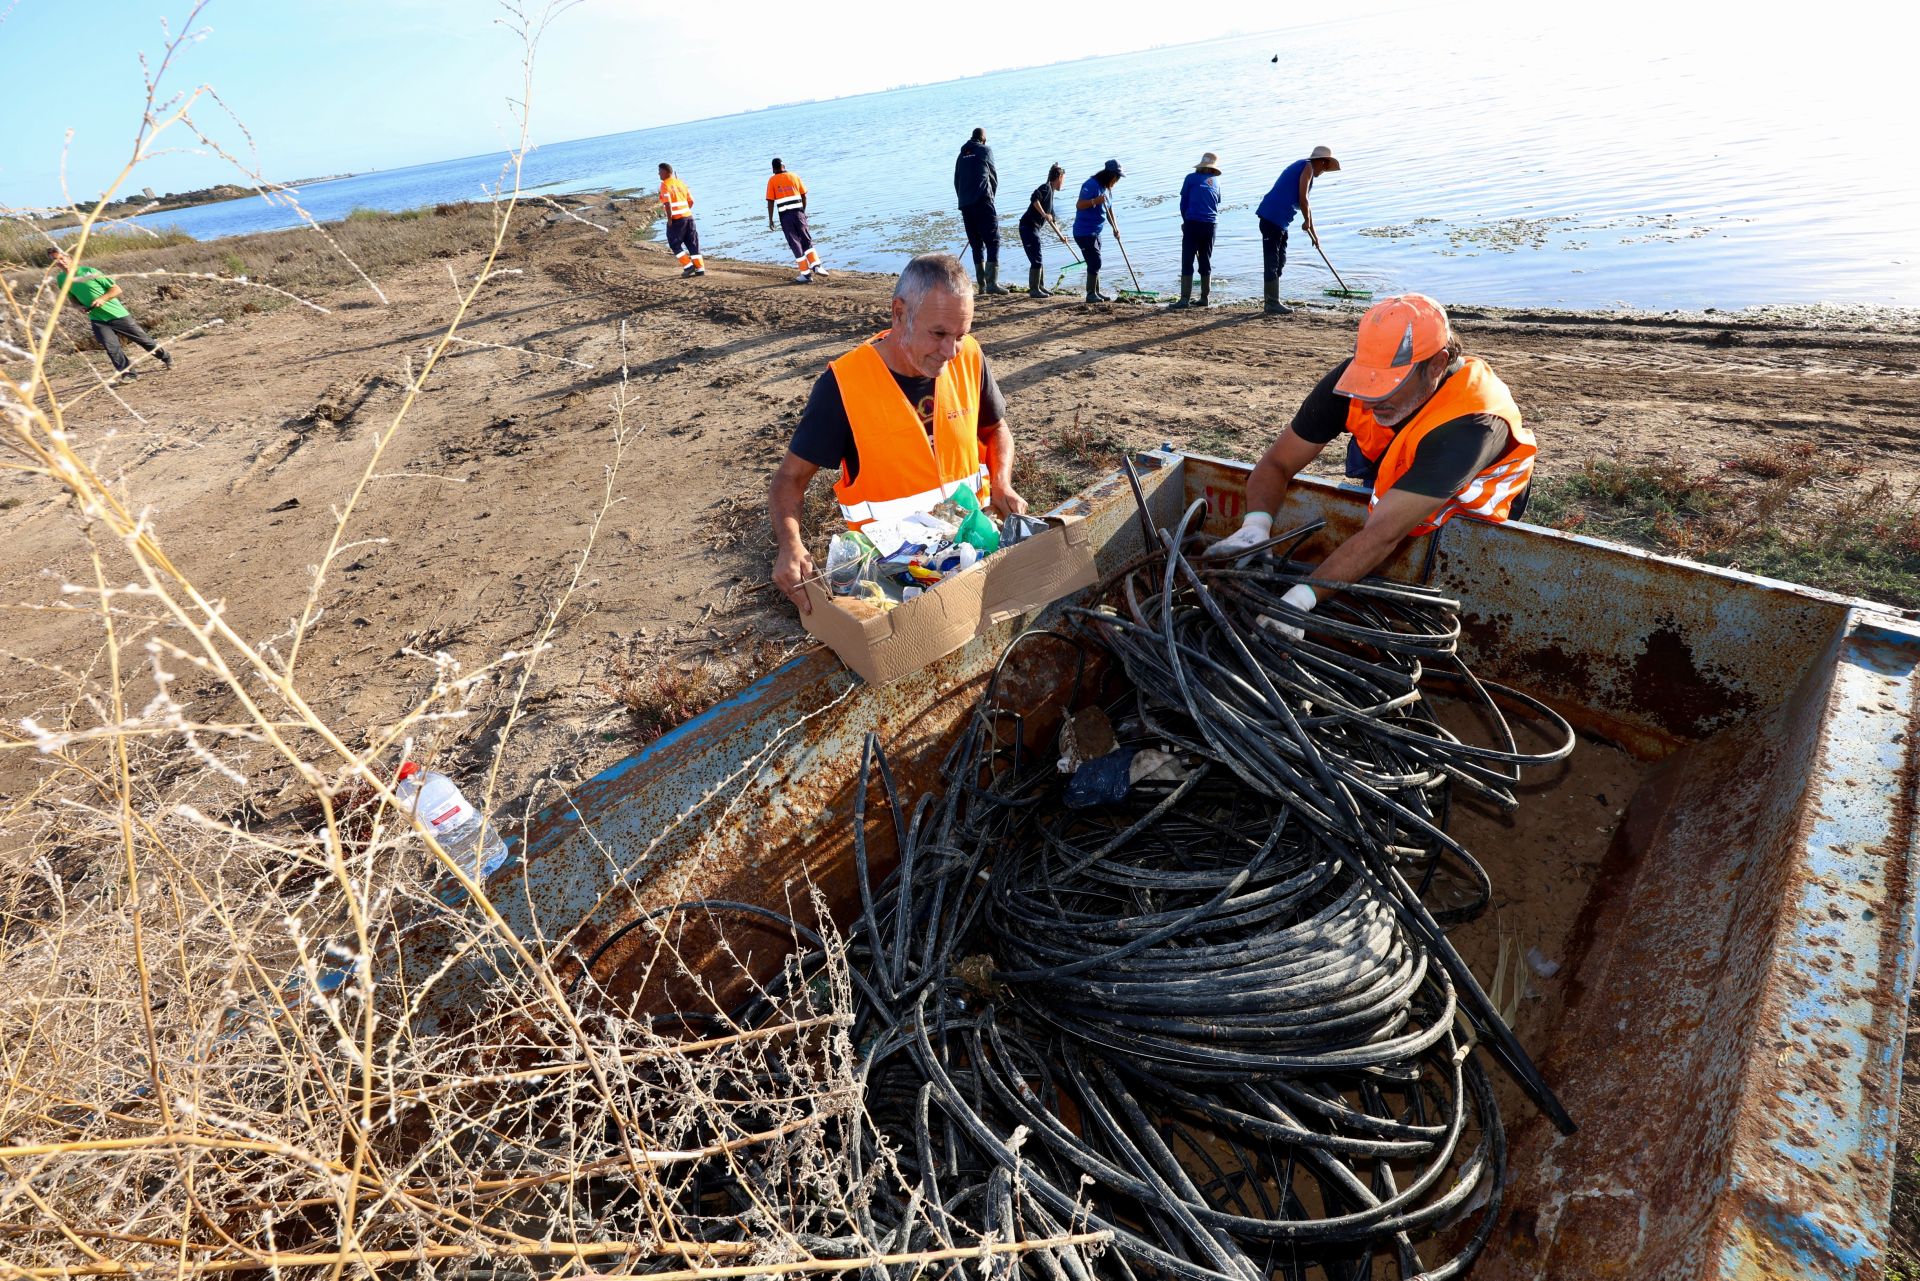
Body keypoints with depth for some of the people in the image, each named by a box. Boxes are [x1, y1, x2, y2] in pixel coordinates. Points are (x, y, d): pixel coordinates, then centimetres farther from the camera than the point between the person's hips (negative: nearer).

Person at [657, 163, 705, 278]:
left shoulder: (665, 184, -6)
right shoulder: (680, 183, 15)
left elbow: (667, 203, -17)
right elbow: (691, 201, 15)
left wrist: (669, 219, -11)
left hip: (676, 219, -7)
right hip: (688, 216, 7)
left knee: (675, 244, 6)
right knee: (692, 244, 9)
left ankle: (688, 266, -2)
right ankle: (700, 268, 7)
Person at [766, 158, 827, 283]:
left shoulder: (772, 181, 3)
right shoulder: (794, 176, 9)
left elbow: (770, 202, -2)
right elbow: (804, 196, 9)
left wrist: (770, 220, 2)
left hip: (785, 216, -1)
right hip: (798, 212, 1)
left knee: (795, 244, 3)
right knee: (807, 240, 10)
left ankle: (806, 274, 2)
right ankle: (816, 266, -7)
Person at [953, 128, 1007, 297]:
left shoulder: (961, 155, 21)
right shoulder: (985, 150, 8)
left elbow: (956, 181, 18)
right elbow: (994, 176, 12)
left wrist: (963, 200, 17)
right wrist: (992, 195, 25)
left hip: (964, 204, 5)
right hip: (982, 200, -5)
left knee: (976, 244, 10)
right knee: (992, 240, -8)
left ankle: (982, 284, 7)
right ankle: (992, 283, -20)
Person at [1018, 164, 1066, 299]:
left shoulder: (1050, 192, 22)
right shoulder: (1046, 187, -7)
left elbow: (1051, 220, 30)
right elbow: (1034, 198, -27)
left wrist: (1060, 235, 36)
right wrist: (1043, 214, -24)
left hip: (1033, 228, 10)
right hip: (1028, 226, -10)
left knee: (1038, 260, 16)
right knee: (1036, 260, -7)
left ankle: (1040, 286, 26)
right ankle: (1034, 289, -1)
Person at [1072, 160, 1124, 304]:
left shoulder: (1107, 188, 12)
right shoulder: (1091, 185, -16)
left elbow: (1109, 210, 21)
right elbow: (1079, 205, -23)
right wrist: (1095, 201, -36)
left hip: (1095, 232, 9)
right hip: (1084, 232, -9)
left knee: (1095, 263, 13)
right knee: (1095, 262, -12)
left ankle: (1096, 292, 20)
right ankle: (1091, 294, -4)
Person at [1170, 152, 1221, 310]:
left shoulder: (1191, 178, 2)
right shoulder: (1216, 181, 13)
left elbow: (1183, 202, 5)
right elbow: (1217, 204, 20)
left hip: (1193, 223, -4)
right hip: (1211, 224, 4)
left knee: (1187, 262, -7)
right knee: (1206, 262, 12)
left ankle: (1185, 298, -16)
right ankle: (1204, 298, 15)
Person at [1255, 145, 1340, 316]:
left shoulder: (1302, 167, 27)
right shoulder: (1308, 167, -3)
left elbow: (1305, 203, 33)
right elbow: (1302, 199, -13)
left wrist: (1313, 232, 36)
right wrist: (1307, 221, 2)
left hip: (1278, 220, 10)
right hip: (1273, 217, -10)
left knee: (1279, 261, 15)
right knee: (1272, 262, -8)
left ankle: (1273, 301, 19)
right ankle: (1272, 304, -7)